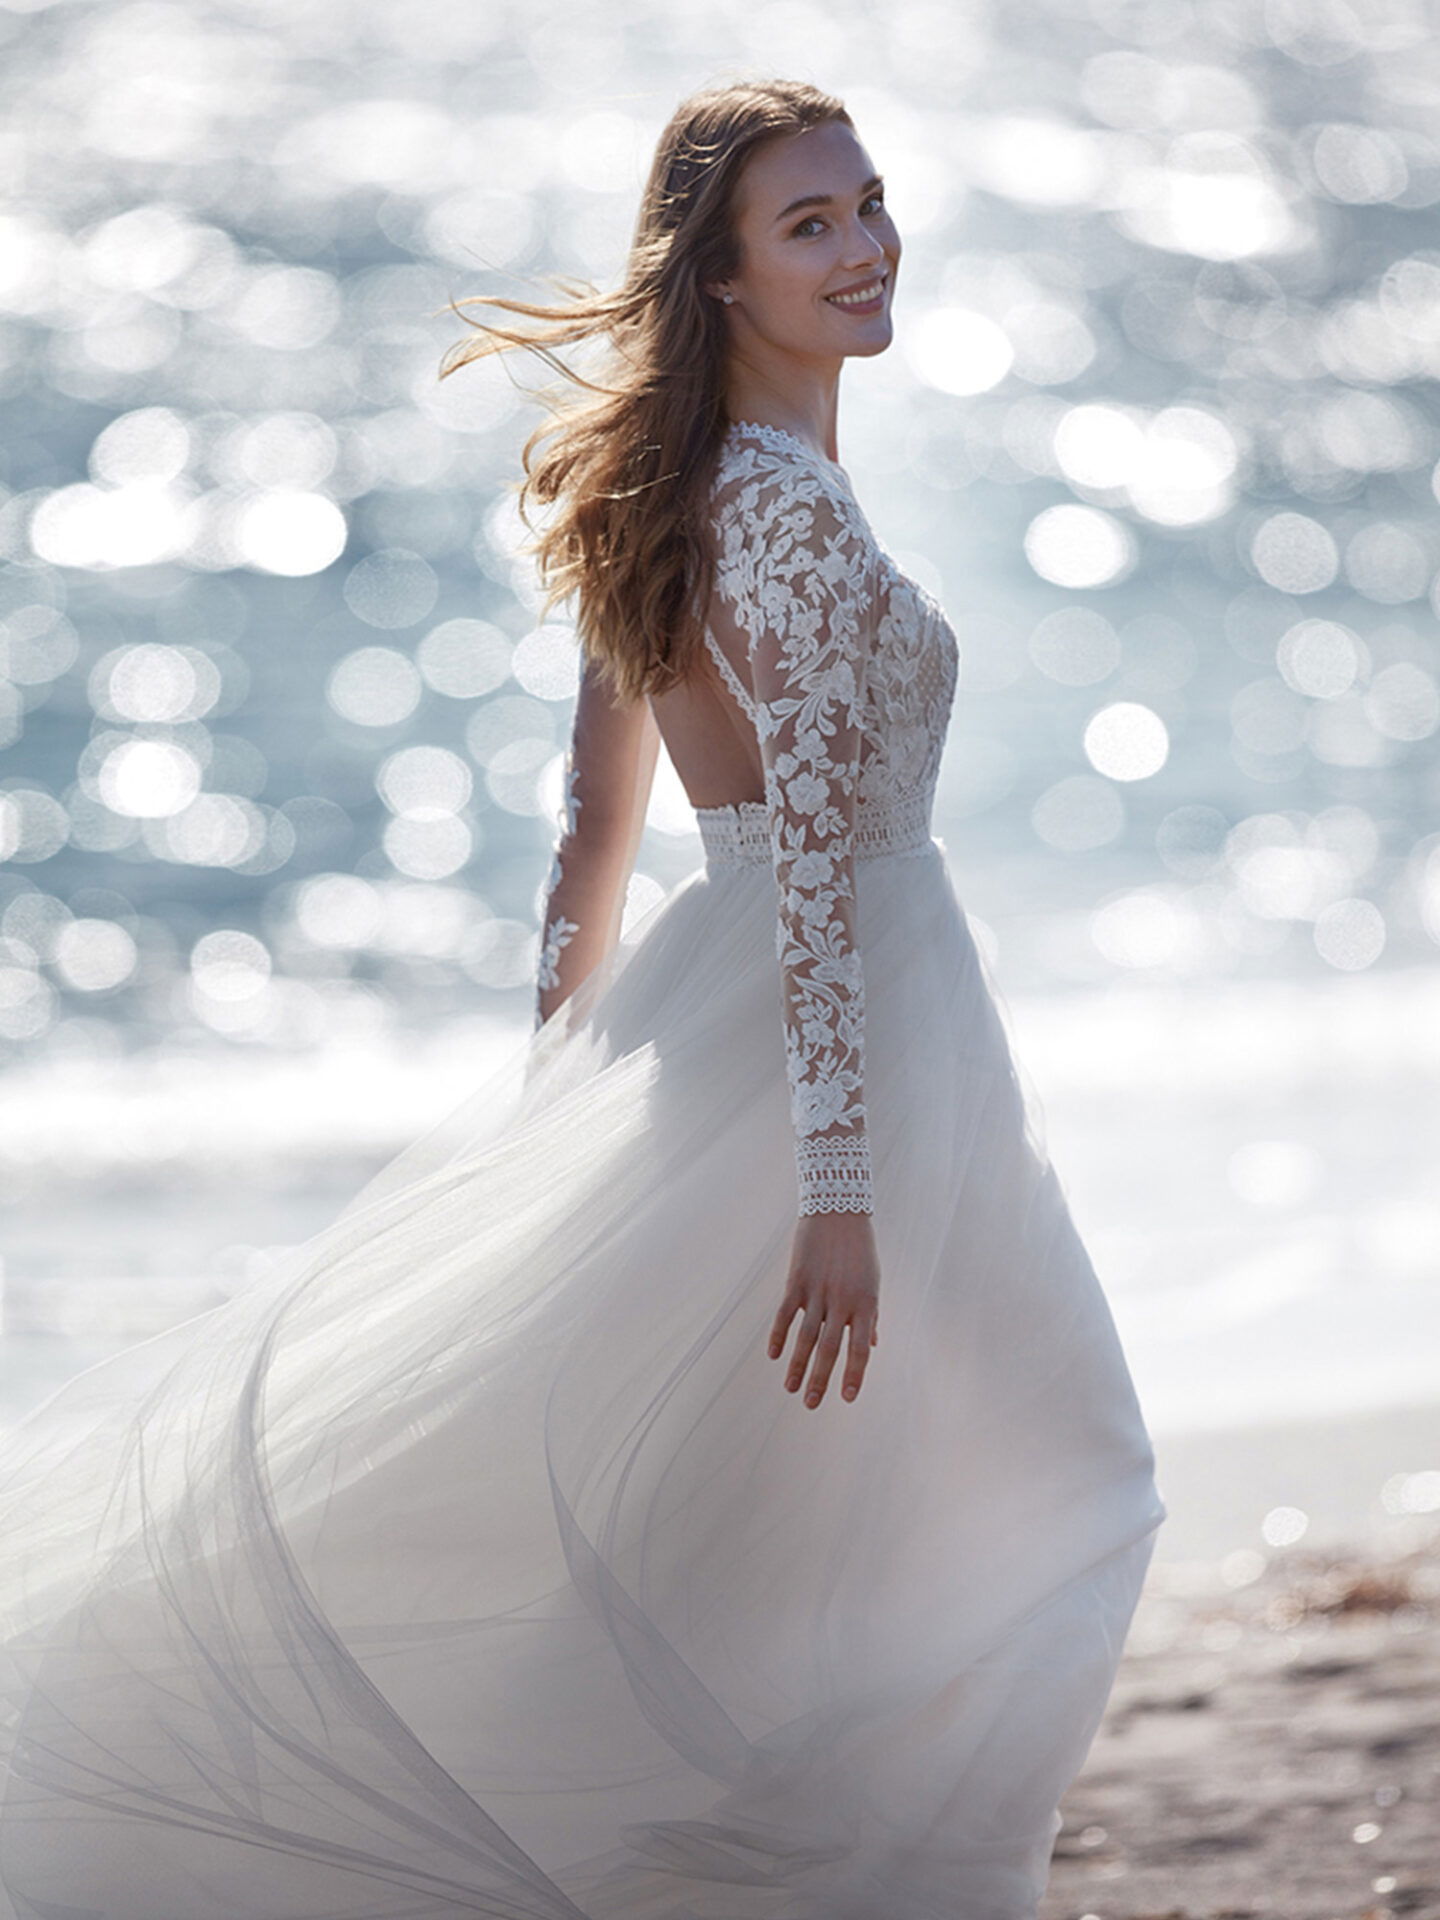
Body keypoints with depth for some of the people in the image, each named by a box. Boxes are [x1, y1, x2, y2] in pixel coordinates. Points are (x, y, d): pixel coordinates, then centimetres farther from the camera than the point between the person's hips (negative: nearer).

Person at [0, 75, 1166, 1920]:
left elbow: (592, 829, 13)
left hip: (689, 1012, 9)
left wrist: (568, 1085, 20)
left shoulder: (662, 490, 8)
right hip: (813, 1043, -9)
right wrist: (838, 1193, -27)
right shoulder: (790, 507, -19)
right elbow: (815, 852, -25)